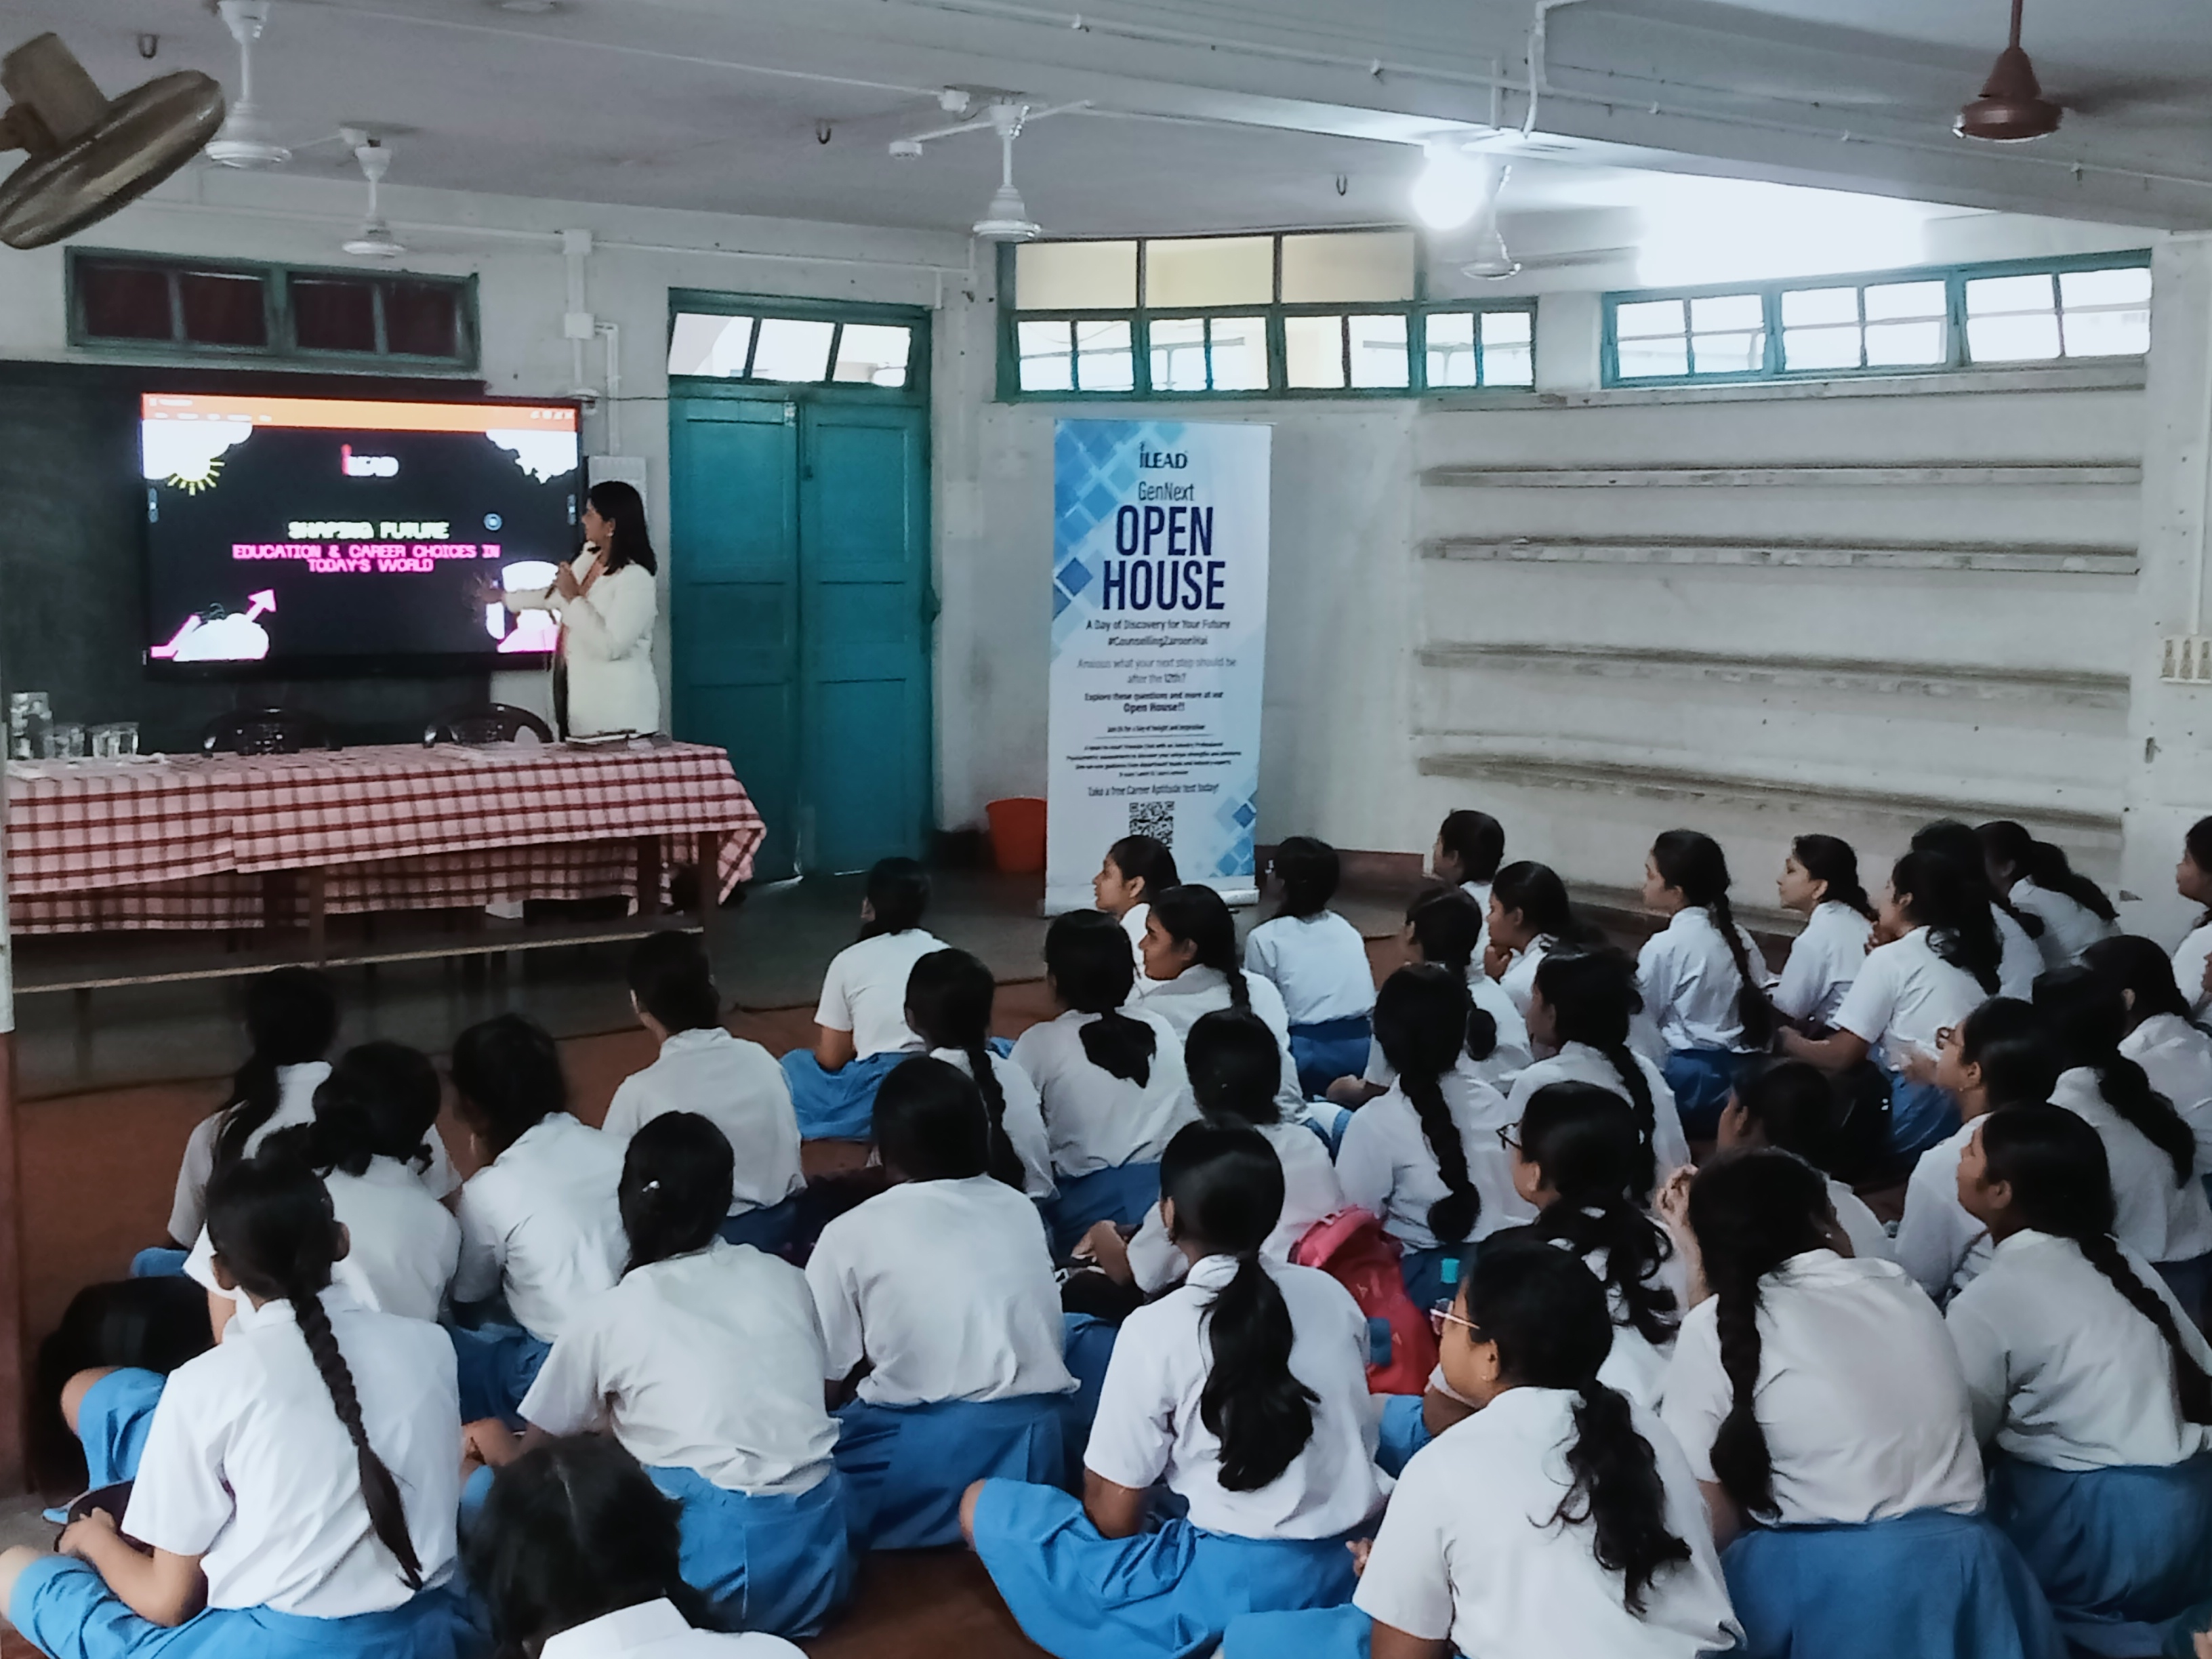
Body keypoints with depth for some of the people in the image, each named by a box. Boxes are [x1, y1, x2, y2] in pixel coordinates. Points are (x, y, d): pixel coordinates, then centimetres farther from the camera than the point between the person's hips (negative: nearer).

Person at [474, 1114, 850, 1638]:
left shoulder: (609, 1313, 3)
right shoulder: (786, 1279, 12)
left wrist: (497, 1445, 39)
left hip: (718, 1571, -5)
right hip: (820, 1560, 5)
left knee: (486, 1490, 8)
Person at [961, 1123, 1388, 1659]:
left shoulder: (1157, 1329, -13)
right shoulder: (1332, 1292, 3)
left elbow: (1113, 1514, -8)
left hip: (1237, 1584, -7)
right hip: (1348, 1566, 7)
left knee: (984, 1506, 3)